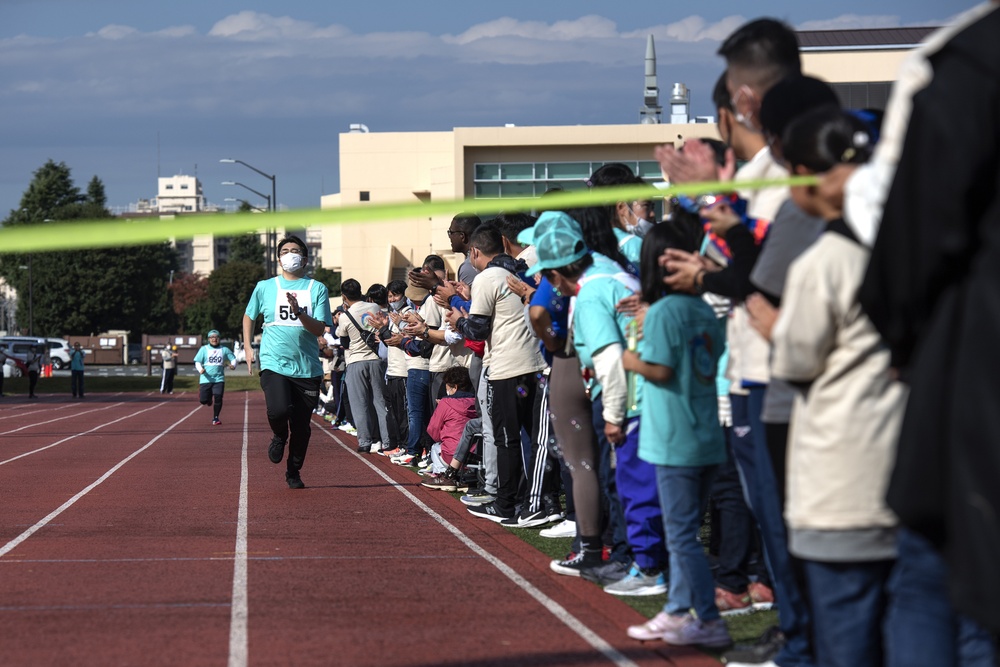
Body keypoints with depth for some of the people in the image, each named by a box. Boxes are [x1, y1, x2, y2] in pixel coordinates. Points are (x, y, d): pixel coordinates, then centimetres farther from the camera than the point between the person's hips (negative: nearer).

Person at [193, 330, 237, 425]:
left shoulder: (224, 349, 9)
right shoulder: (204, 349, 5)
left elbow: (233, 358, 15)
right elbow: (197, 362, 2)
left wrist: (233, 365, -7)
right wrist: (200, 369, -19)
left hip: (219, 379, 0)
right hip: (206, 379, 0)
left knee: (218, 398, -14)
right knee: (203, 400, -2)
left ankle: (215, 418, 0)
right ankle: (209, 399, 36)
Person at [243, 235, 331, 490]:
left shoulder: (317, 289, 4)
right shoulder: (265, 287, 7)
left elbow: (320, 329, -5)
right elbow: (249, 316, 23)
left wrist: (299, 312, -20)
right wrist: (248, 347, 13)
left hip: (307, 368, 1)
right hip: (274, 363, -1)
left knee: (301, 427, 5)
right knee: (279, 410, -26)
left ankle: (294, 473, 27)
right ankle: (279, 436, 10)